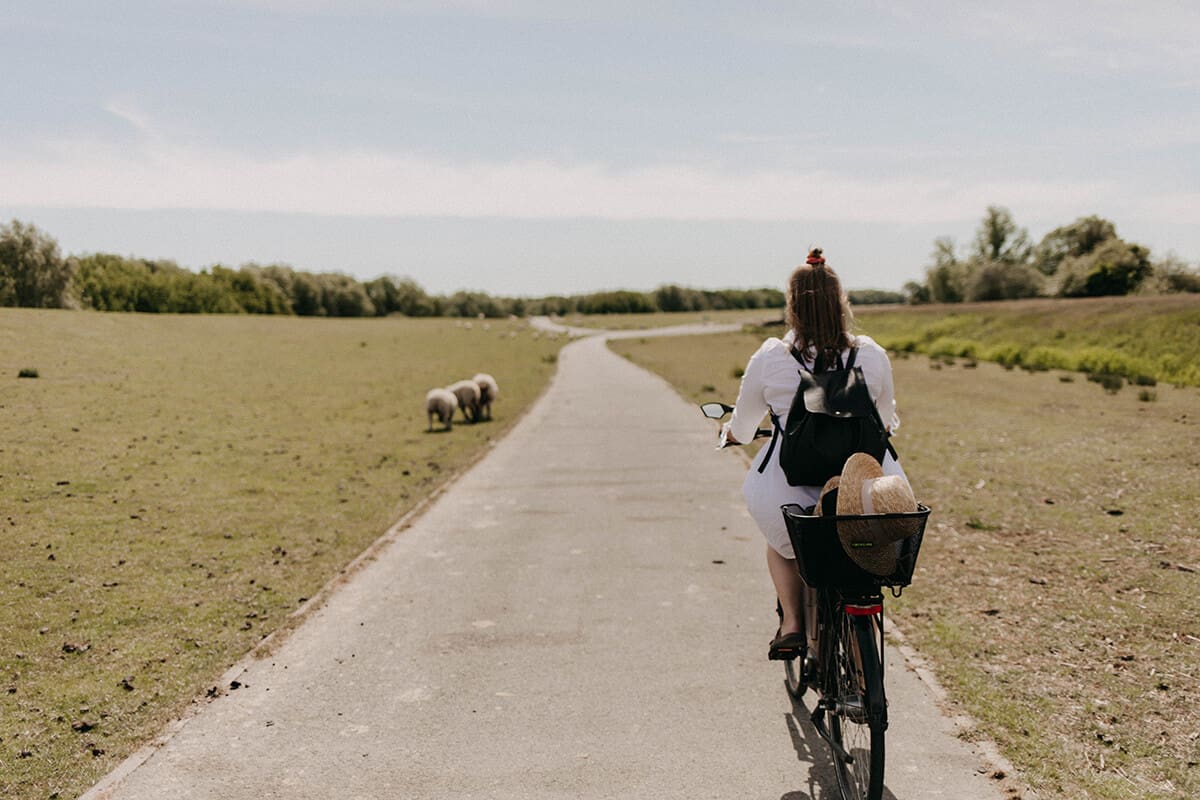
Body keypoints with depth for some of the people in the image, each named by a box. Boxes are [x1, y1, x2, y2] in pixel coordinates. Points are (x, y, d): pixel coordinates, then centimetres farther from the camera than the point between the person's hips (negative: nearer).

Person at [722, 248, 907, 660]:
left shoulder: (770, 358, 0)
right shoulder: (872, 355, 5)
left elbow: (740, 428, 14)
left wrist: (729, 434, 38)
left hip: (794, 483, -1)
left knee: (781, 542, 32)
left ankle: (791, 624, 17)